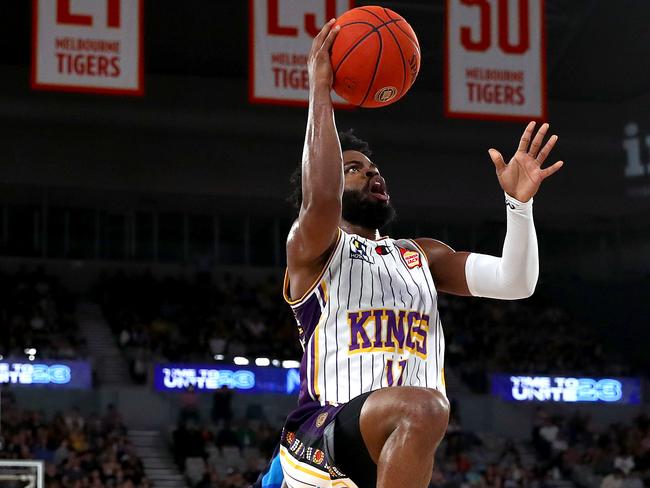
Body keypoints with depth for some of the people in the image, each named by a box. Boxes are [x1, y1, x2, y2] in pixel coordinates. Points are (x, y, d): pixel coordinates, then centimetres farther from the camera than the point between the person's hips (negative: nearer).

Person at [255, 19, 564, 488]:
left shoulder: (422, 255, 23)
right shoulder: (311, 247, 6)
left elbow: (515, 283, 10)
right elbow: (321, 199, -19)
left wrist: (519, 202, -6)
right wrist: (320, 90, -14)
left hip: (393, 448, 7)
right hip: (326, 428, -7)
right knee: (424, 408, -36)